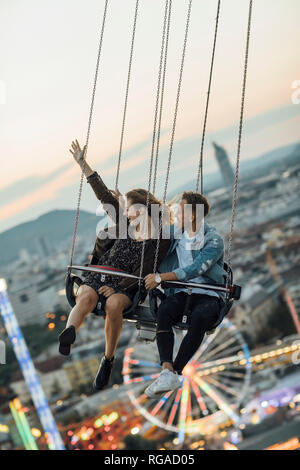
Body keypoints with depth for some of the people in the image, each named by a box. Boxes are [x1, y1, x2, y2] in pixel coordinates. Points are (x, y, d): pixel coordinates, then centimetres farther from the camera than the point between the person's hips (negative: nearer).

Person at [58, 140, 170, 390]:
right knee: (86, 297, -32)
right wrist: (83, 163, 11)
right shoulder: (125, 225, 15)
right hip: (99, 276, 3)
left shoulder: (161, 240, 1)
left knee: (114, 304, -37)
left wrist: (118, 288, -17)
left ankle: (108, 359, -26)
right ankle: (70, 332, -61)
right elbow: (104, 194, 13)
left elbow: (145, 272, -7)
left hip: (126, 286, -3)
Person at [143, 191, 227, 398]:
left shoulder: (214, 240, -3)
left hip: (208, 296, -4)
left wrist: (160, 278, -18)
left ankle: (176, 372, -37)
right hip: (180, 293, 4)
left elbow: (195, 269, -16)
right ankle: (167, 371, -43)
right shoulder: (176, 236, 17)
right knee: (164, 310, -32)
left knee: (199, 317, -38)